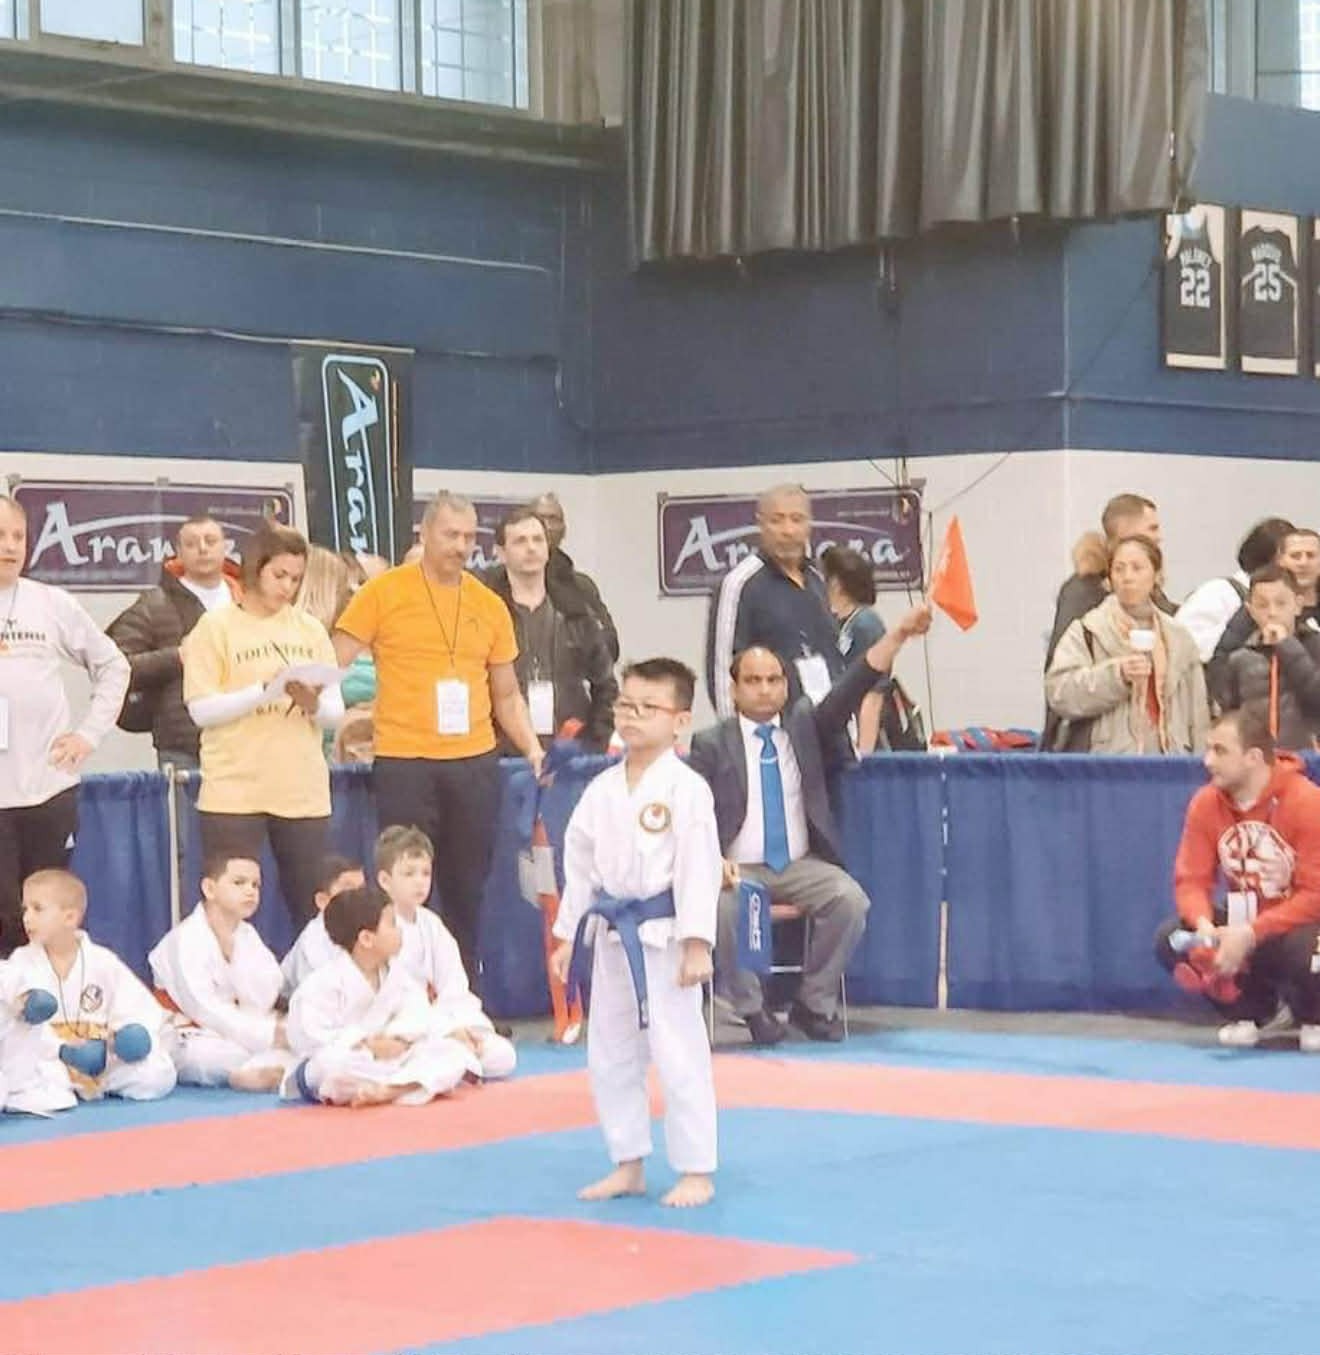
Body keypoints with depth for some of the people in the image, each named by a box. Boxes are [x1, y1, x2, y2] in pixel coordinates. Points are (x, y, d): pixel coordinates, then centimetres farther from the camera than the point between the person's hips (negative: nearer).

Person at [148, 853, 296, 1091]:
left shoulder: (246, 935, 8)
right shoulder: (186, 939, -11)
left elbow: (262, 1002, -5)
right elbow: (203, 1008, -20)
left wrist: (232, 949, -15)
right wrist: (266, 1035, -23)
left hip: (237, 1036, 6)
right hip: (194, 1042, -6)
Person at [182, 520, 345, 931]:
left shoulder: (309, 629, 12)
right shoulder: (216, 627, 0)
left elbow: (335, 712, 10)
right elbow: (201, 710, -8)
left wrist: (313, 704, -12)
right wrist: (267, 690, -18)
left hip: (304, 792, 4)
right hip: (235, 792, -4)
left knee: (314, 911, 6)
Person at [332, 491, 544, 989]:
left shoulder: (489, 605, 11)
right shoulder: (383, 592, 0)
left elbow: (506, 693, 18)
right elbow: (332, 666, 1)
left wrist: (532, 747, 7)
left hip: (475, 763, 3)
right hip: (404, 763, -3)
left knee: (468, 888, 8)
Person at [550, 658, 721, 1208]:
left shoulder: (685, 789, -11)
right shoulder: (602, 790, 7)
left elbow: (699, 868, -14)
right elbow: (579, 864, 12)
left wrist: (697, 944, -17)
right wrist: (568, 934, 11)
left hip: (663, 937, -7)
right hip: (611, 937, 7)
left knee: (679, 1056, -5)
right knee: (609, 1056, 13)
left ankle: (696, 1171, 6)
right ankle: (628, 1165, 25)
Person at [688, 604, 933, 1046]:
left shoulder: (804, 724, 9)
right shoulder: (712, 745, 2)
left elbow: (854, 686, -2)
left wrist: (898, 635, -15)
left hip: (800, 865, 2)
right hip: (738, 870, -2)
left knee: (851, 900, -25)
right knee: (724, 907, -34)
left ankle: (813, 1003, -6)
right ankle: (752, 1007, -12)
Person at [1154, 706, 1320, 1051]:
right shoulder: (1205, 804, -6)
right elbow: (1191, 880, -6)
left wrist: (1250, 933, -33)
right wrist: (1203, 925, -30)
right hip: (1242, 923, 6)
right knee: (1171, 939, -18)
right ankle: (1260, 1011, 6)